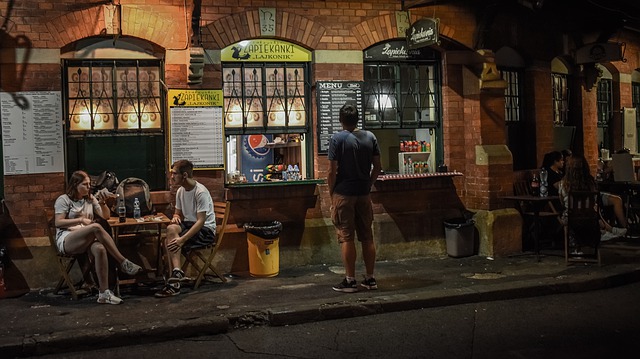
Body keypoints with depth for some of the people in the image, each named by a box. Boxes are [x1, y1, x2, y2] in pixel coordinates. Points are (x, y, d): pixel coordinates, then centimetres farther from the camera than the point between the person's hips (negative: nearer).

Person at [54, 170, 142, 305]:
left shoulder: (90, 199, 21)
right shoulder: (63, 200, 6)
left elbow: (106, 216, 17)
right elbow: (58, 223, -4)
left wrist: (102, 203, -2)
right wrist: (81, 220, -11)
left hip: (86, 241, 4)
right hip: (66, 241, -4)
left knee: (100, 249, -36)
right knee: (96, 227, -35)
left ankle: (104, 293, -41)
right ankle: (124, 262, -33)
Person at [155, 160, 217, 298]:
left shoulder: (201, 192, -19)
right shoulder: (180, 191, 7)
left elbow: (201, 221, -24)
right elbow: (178, 213, 19)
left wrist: (181, 239, -32)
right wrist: (176, 217, -8)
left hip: (206, 230, -8)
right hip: (189, 225, 8)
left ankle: (177, 273, -26)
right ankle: (175, 280, -28)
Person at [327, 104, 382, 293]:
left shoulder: (337, 139, -10)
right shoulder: (370, 137, 4)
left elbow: (332, 171, -12)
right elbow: (377, 166, 6)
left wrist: (331, 193, -1)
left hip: (343, 194, -4)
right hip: (364, 193, 5)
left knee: (346, 237, 1)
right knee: (367, 236, 10)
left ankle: (350, 280, 3)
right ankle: (370, 279, 16)